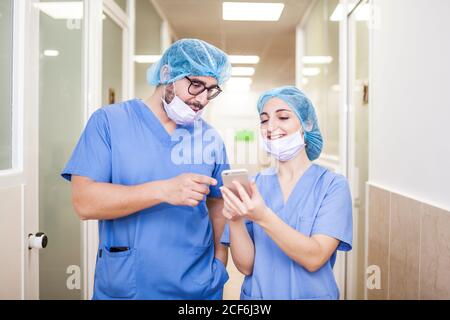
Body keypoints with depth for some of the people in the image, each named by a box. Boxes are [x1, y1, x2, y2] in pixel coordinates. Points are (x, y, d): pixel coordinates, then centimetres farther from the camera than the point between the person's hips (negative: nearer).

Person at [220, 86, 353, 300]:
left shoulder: (333, 185, -8)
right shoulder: (252, 185, -3)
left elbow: (314, 259, -18)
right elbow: (246, 266, -6)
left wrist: (263, 217, -29)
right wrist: (234, 220, -22)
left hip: (311, 294, -1)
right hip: (256, 295, 2)